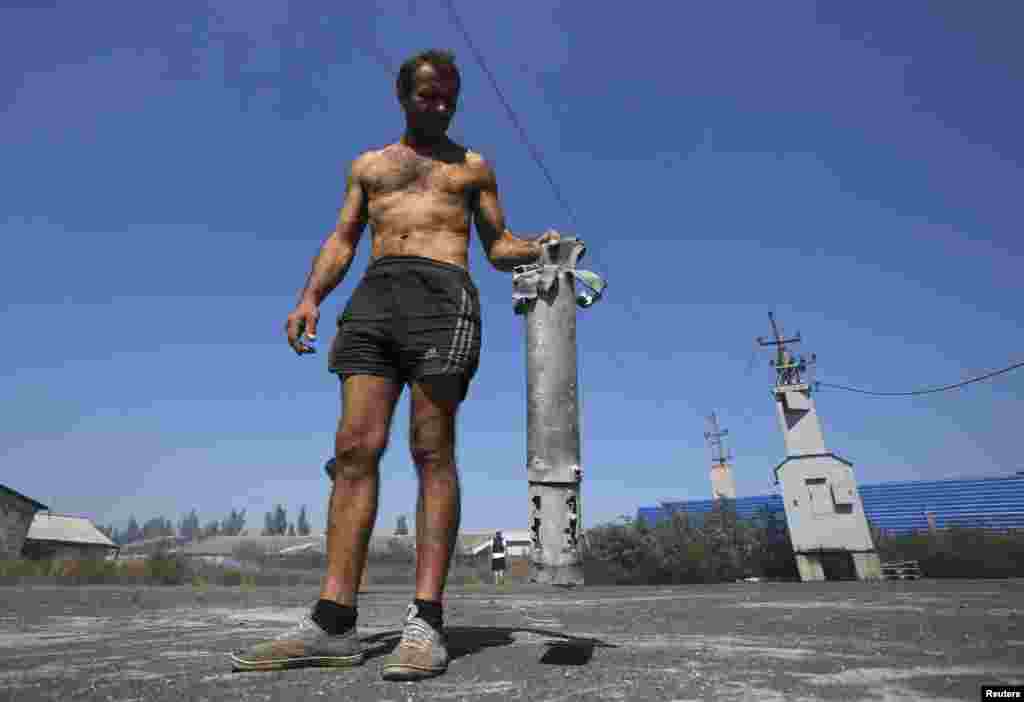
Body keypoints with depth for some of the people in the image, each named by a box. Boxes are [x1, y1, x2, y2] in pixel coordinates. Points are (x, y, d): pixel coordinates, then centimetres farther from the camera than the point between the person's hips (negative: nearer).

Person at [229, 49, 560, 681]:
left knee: (433, 451, -11)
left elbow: (498, 247, 17)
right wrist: (311, 295, 1)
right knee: (355, 449, -9)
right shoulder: (368, 164, 28)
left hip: (443, 293, -2)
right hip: (374, 295, 3)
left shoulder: (474, 165, 23)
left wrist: (537, 248, -5)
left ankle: (427, 620, -9)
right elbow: (343, 240, 19)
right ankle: (334, 623, -6)